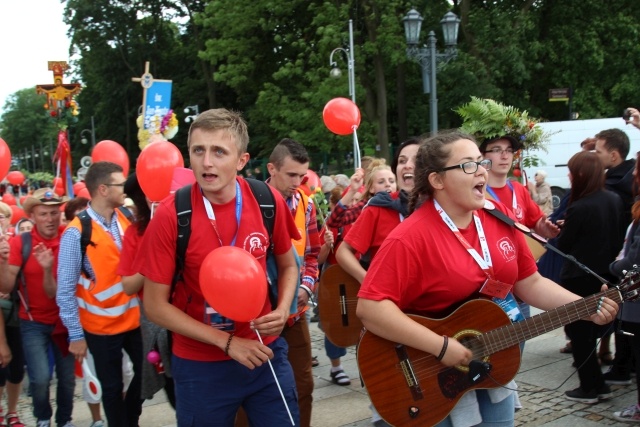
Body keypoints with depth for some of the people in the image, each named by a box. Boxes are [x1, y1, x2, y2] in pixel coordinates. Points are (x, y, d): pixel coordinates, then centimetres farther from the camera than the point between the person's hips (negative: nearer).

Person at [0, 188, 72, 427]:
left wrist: (48, 268, -28)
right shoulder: (20, 243, -8)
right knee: (40, 378, -13)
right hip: (33, 322, -1)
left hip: (64, 321, 1)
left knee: (68, 378, 7)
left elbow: (54, 291, -8)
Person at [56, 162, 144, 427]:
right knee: (113, 387, 11)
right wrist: (75, 334, -14)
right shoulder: (77, 232, -17)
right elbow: (65, 289, -15)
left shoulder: (126, 219, -1)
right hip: (101, 326, -5)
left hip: (133, 318, 5)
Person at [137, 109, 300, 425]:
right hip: (201, 365, -2)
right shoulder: (170, 215, -16)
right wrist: (227, 342, -15)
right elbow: (155, 306, -11)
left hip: (265, 351, 2)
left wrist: (283, 309, -10)